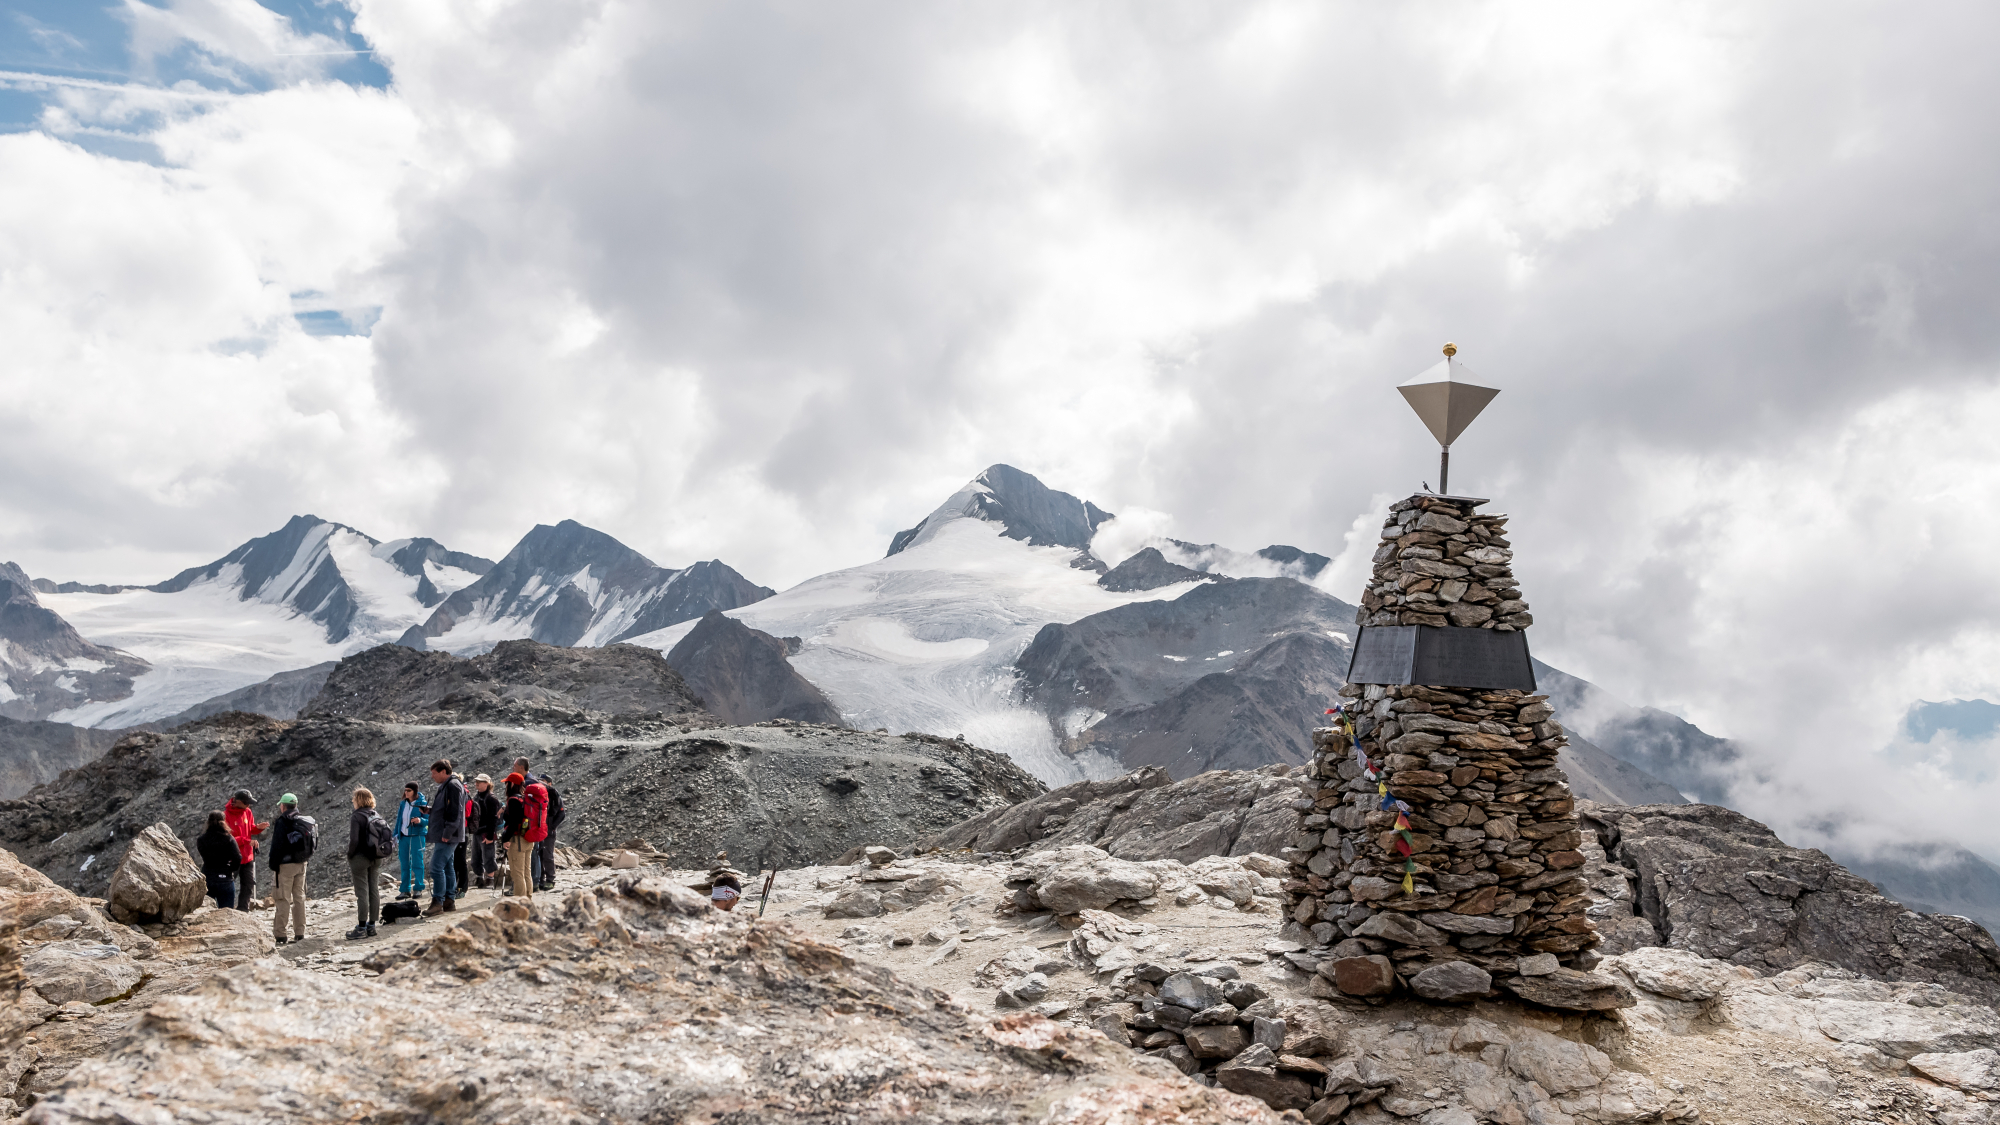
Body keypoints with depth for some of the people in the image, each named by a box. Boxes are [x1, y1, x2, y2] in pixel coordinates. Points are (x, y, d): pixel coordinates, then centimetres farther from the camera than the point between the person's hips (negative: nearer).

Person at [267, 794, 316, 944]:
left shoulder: (281, 822, -11)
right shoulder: (305, 822, 9)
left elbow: (276, 846, -14)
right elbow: (312, 843, 13)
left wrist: (273, 865, -7)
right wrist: (303, 860, 17)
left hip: (286, 865, -6)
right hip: (301, 864, 6)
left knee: (283, 900, -3)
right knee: (299, 898, 11)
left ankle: (280, 935, -2)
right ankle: (300, 933, 12)